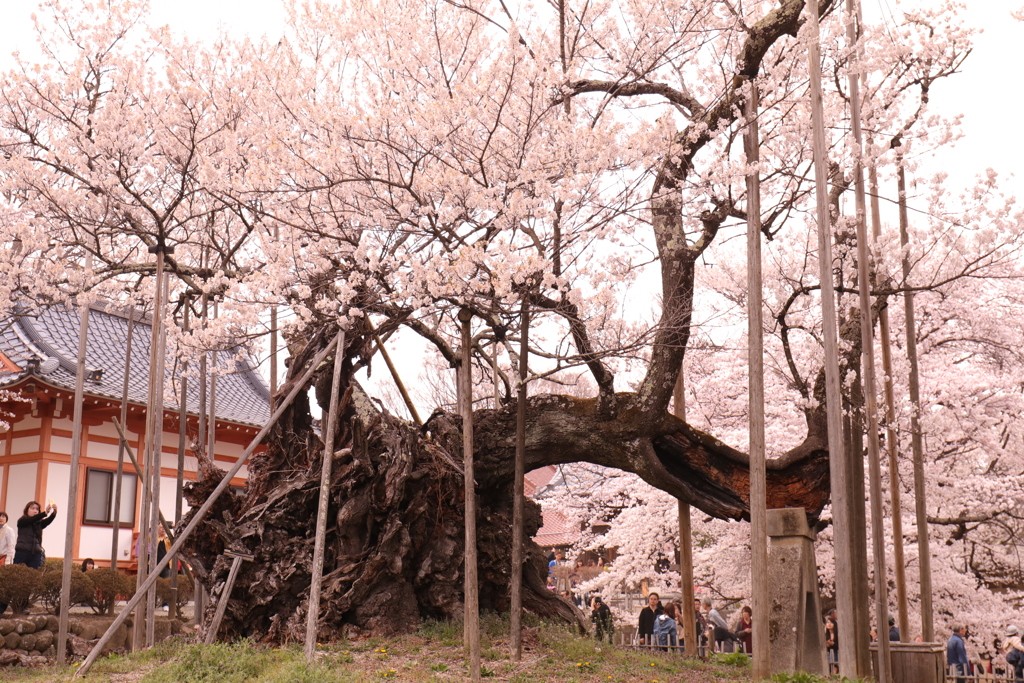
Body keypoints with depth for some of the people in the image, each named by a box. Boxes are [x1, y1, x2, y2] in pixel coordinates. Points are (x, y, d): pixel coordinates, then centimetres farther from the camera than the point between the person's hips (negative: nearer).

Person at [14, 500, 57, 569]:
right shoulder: (22, 521, 4)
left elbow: (48, 520, -6)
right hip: (22, 552, -3)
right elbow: (31, 519, -15)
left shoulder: (39, 523, 13)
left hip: (36, 554, 3)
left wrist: (54, 512, -28)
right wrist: (45, 513, -30)